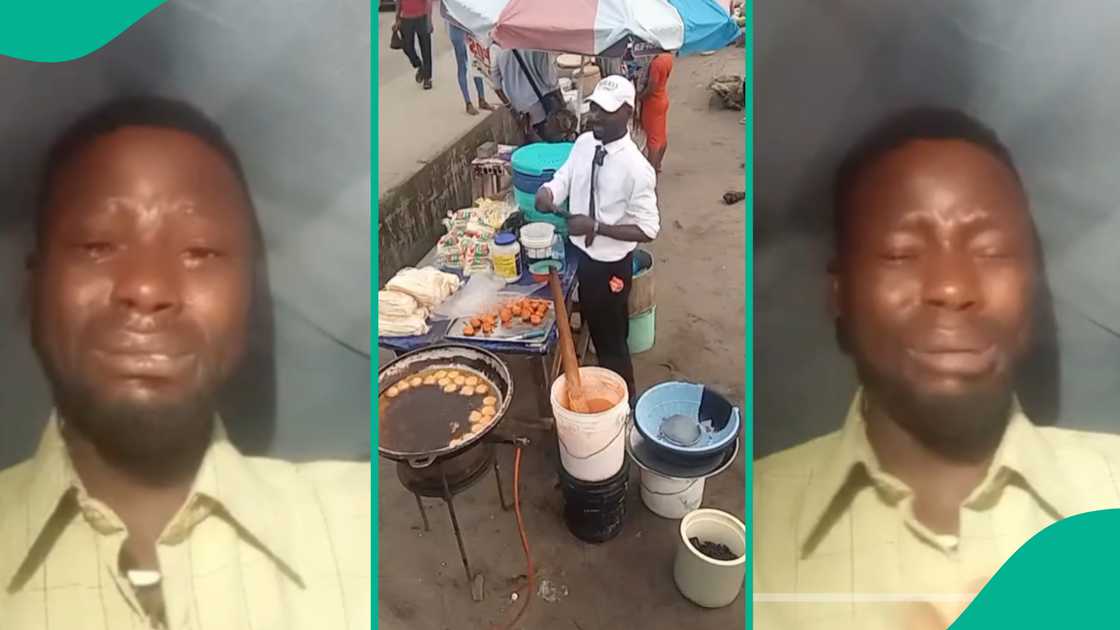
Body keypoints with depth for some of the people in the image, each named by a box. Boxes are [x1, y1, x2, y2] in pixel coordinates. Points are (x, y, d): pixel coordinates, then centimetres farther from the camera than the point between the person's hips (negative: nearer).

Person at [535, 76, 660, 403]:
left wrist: (596, 226, -31)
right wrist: (547, 192, -21)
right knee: (595, 329, 26)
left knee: (611, 338, 11)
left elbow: (648, 230, -22)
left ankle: (623, 402, 35)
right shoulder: (583, 143, -5)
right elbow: (563, 178, 4)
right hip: (581, 254, 7)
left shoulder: (636, 168, -25)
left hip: (611, 265, -7)